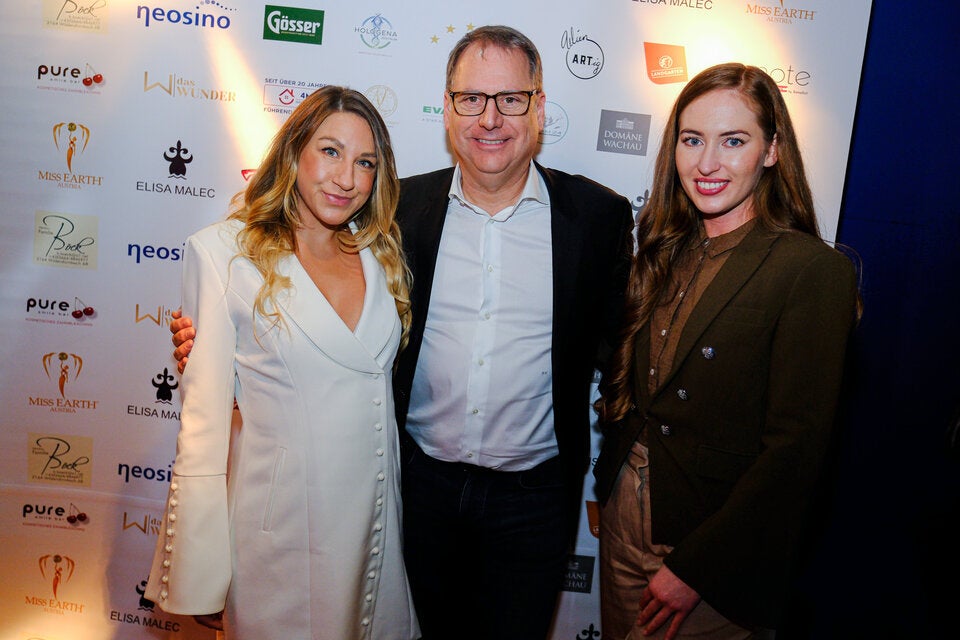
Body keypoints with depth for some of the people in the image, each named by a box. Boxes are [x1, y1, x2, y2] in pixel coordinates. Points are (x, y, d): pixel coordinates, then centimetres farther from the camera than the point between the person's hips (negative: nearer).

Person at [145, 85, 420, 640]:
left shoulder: (379, 253, 4)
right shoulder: (224, 251, -10)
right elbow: (205, 411, -10)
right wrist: (199, 582, -8)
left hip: (375, 511, 4)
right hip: (281, 520, -4)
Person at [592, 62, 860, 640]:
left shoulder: (814, 270, -17)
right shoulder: (667, 251, 3)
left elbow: (795, 448, -19)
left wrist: (695, 568, -17)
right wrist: (609, 484, 4)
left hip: (718, 552, -6)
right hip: (625, 518, 6)